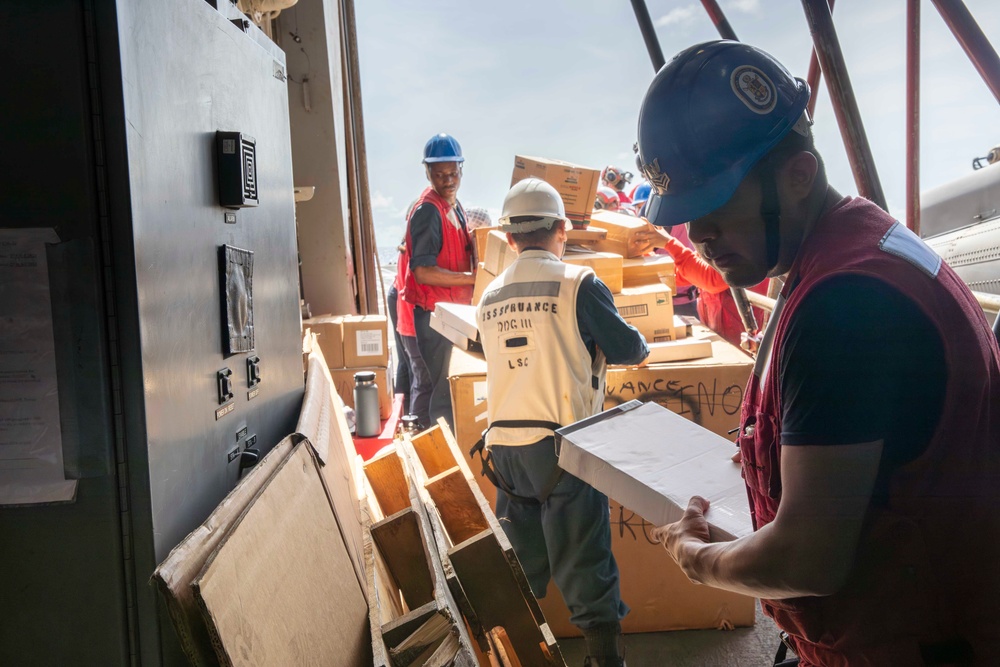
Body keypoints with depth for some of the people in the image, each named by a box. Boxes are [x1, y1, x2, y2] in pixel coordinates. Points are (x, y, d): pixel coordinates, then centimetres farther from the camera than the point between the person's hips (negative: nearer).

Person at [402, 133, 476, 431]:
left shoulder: (453, 203, 10)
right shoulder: (428, 210, -19)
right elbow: (423, 272, -25)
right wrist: (473, 278, -22)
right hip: (433, 313, -9)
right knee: (443, 390, -1)